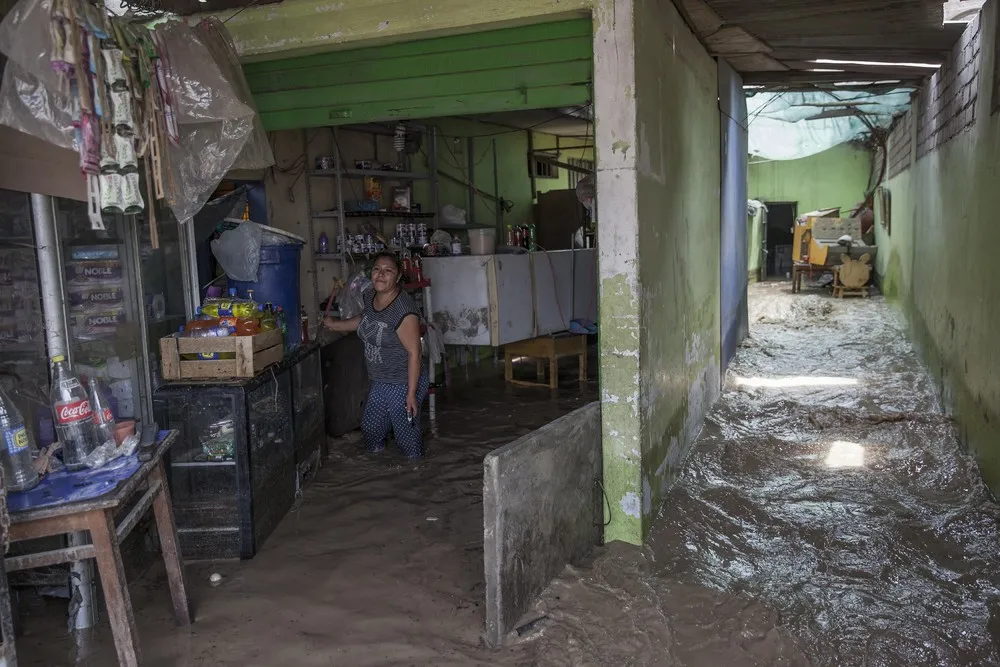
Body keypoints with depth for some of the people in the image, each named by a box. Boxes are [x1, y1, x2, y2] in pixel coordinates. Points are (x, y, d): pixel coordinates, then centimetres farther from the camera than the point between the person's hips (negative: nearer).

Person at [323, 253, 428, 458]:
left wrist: (411, 393, -23)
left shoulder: (404, 309, -26)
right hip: (379, 383, 9)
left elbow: (414, 353, -24)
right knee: (370, 428, 24)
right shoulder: (369, 296, -1)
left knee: (407, 434, 6)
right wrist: (335, 325, 28)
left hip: (402, 385, -9)